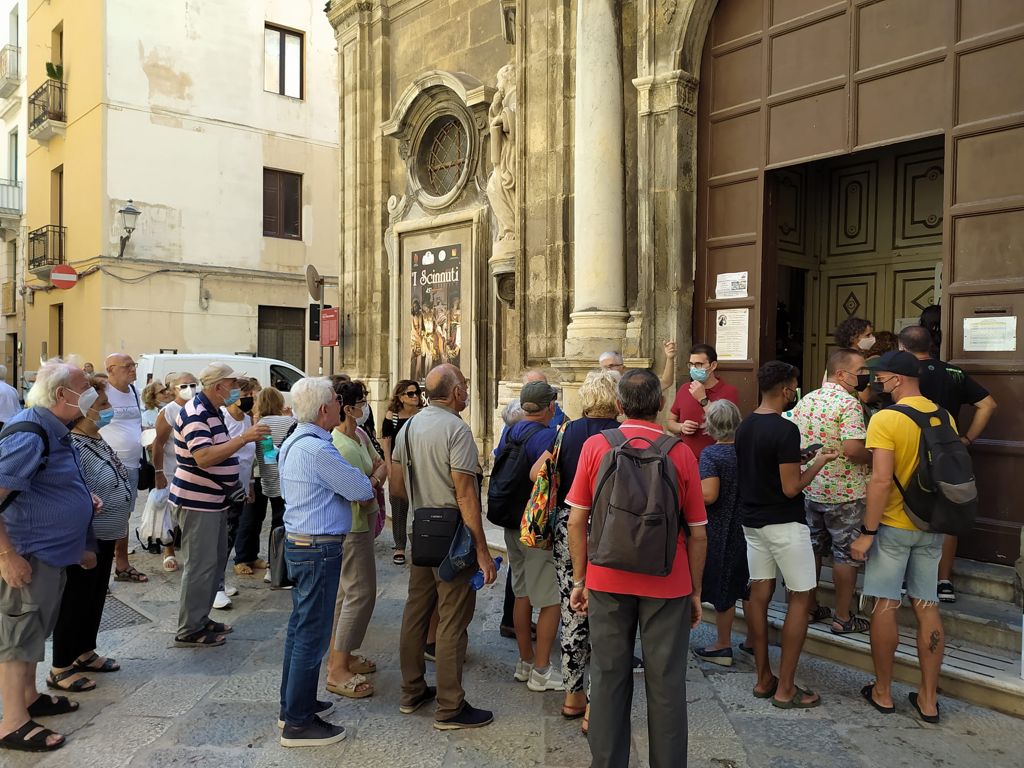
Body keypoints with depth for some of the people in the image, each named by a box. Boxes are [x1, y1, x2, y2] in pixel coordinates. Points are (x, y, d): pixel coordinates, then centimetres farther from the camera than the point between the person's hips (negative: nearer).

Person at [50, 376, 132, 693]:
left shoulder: (98, 441, 8)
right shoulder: (73, 447, -23)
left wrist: (120, 516, 22)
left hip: (104, 538, 10)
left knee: (95, 597, 20)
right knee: (75, 602, 3)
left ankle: (84, 653, 35)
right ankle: (60, 669, 17)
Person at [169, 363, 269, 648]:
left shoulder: (212, 411, 13)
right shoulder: (195, 414, -19)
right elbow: (203, 457, -32)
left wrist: (245, 438, 15)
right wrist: (243, 438, -34)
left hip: (214, 501, 11)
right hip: (196, 502, -11)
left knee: (216, 561, 18)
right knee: (200, 566, -3)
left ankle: (200, 619, 30)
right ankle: (189, 631, 8)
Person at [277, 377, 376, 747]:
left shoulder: (293, 442, 10)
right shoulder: (317, 449, -22)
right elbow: (362, 489, -16)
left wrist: (355, 480, 8)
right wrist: (368, 482, 5)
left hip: (297, 543, 10)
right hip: (319, 549, -10)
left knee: (300, 628, 19)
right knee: (313, 634, -1)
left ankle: (293, 704, 33)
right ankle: (299, 723, 10)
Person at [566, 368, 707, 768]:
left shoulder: (595, 446, -5)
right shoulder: (681, 453, -6)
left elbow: (577, 520, -2)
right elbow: (697, 533, -2)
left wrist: (580, 579, 8)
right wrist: (695, 591, 9)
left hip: (608, 581, 1)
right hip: (668, 583, -1)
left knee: (609, 677, 13)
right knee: (666, 683, 11)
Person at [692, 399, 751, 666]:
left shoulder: (710, 454, -17)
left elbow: (709, 495, -25)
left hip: (720, 532, -6)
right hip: (748, 528, 6)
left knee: (723, 588, 6)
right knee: (748, 586, 17)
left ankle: (723, 646, 18)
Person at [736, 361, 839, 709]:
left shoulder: (744, 427, 6)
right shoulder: (785, 430, -20)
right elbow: (791, 488, -19)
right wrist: (820, 461, -5)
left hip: (752, 521, 8)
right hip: (784, 524, -8)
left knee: (759, 593, 11)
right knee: (801, 598, 3)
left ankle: (763, 679, 20)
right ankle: (785, 688, 6)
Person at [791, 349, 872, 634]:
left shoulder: (806, 400, 5)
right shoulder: (848, 403, -19)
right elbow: (853, 449, -28)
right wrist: (874, 457, -9)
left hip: (808, 489, 7)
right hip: (843, 492, -7)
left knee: (812, 547, 17)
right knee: (846, 554, 6)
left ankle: (810, 607, 28)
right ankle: (843, 618, 15)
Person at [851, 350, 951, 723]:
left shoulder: (885, 419, -16)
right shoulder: (944, 417, 3)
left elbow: (881, 480, -22)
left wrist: (867, 532, -16)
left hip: (893, 525, -5)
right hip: (932, 527, 6)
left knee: (885, 606, 6)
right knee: (927, 607, 11)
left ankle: (883, 692, 17)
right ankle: (928, 698, 19)